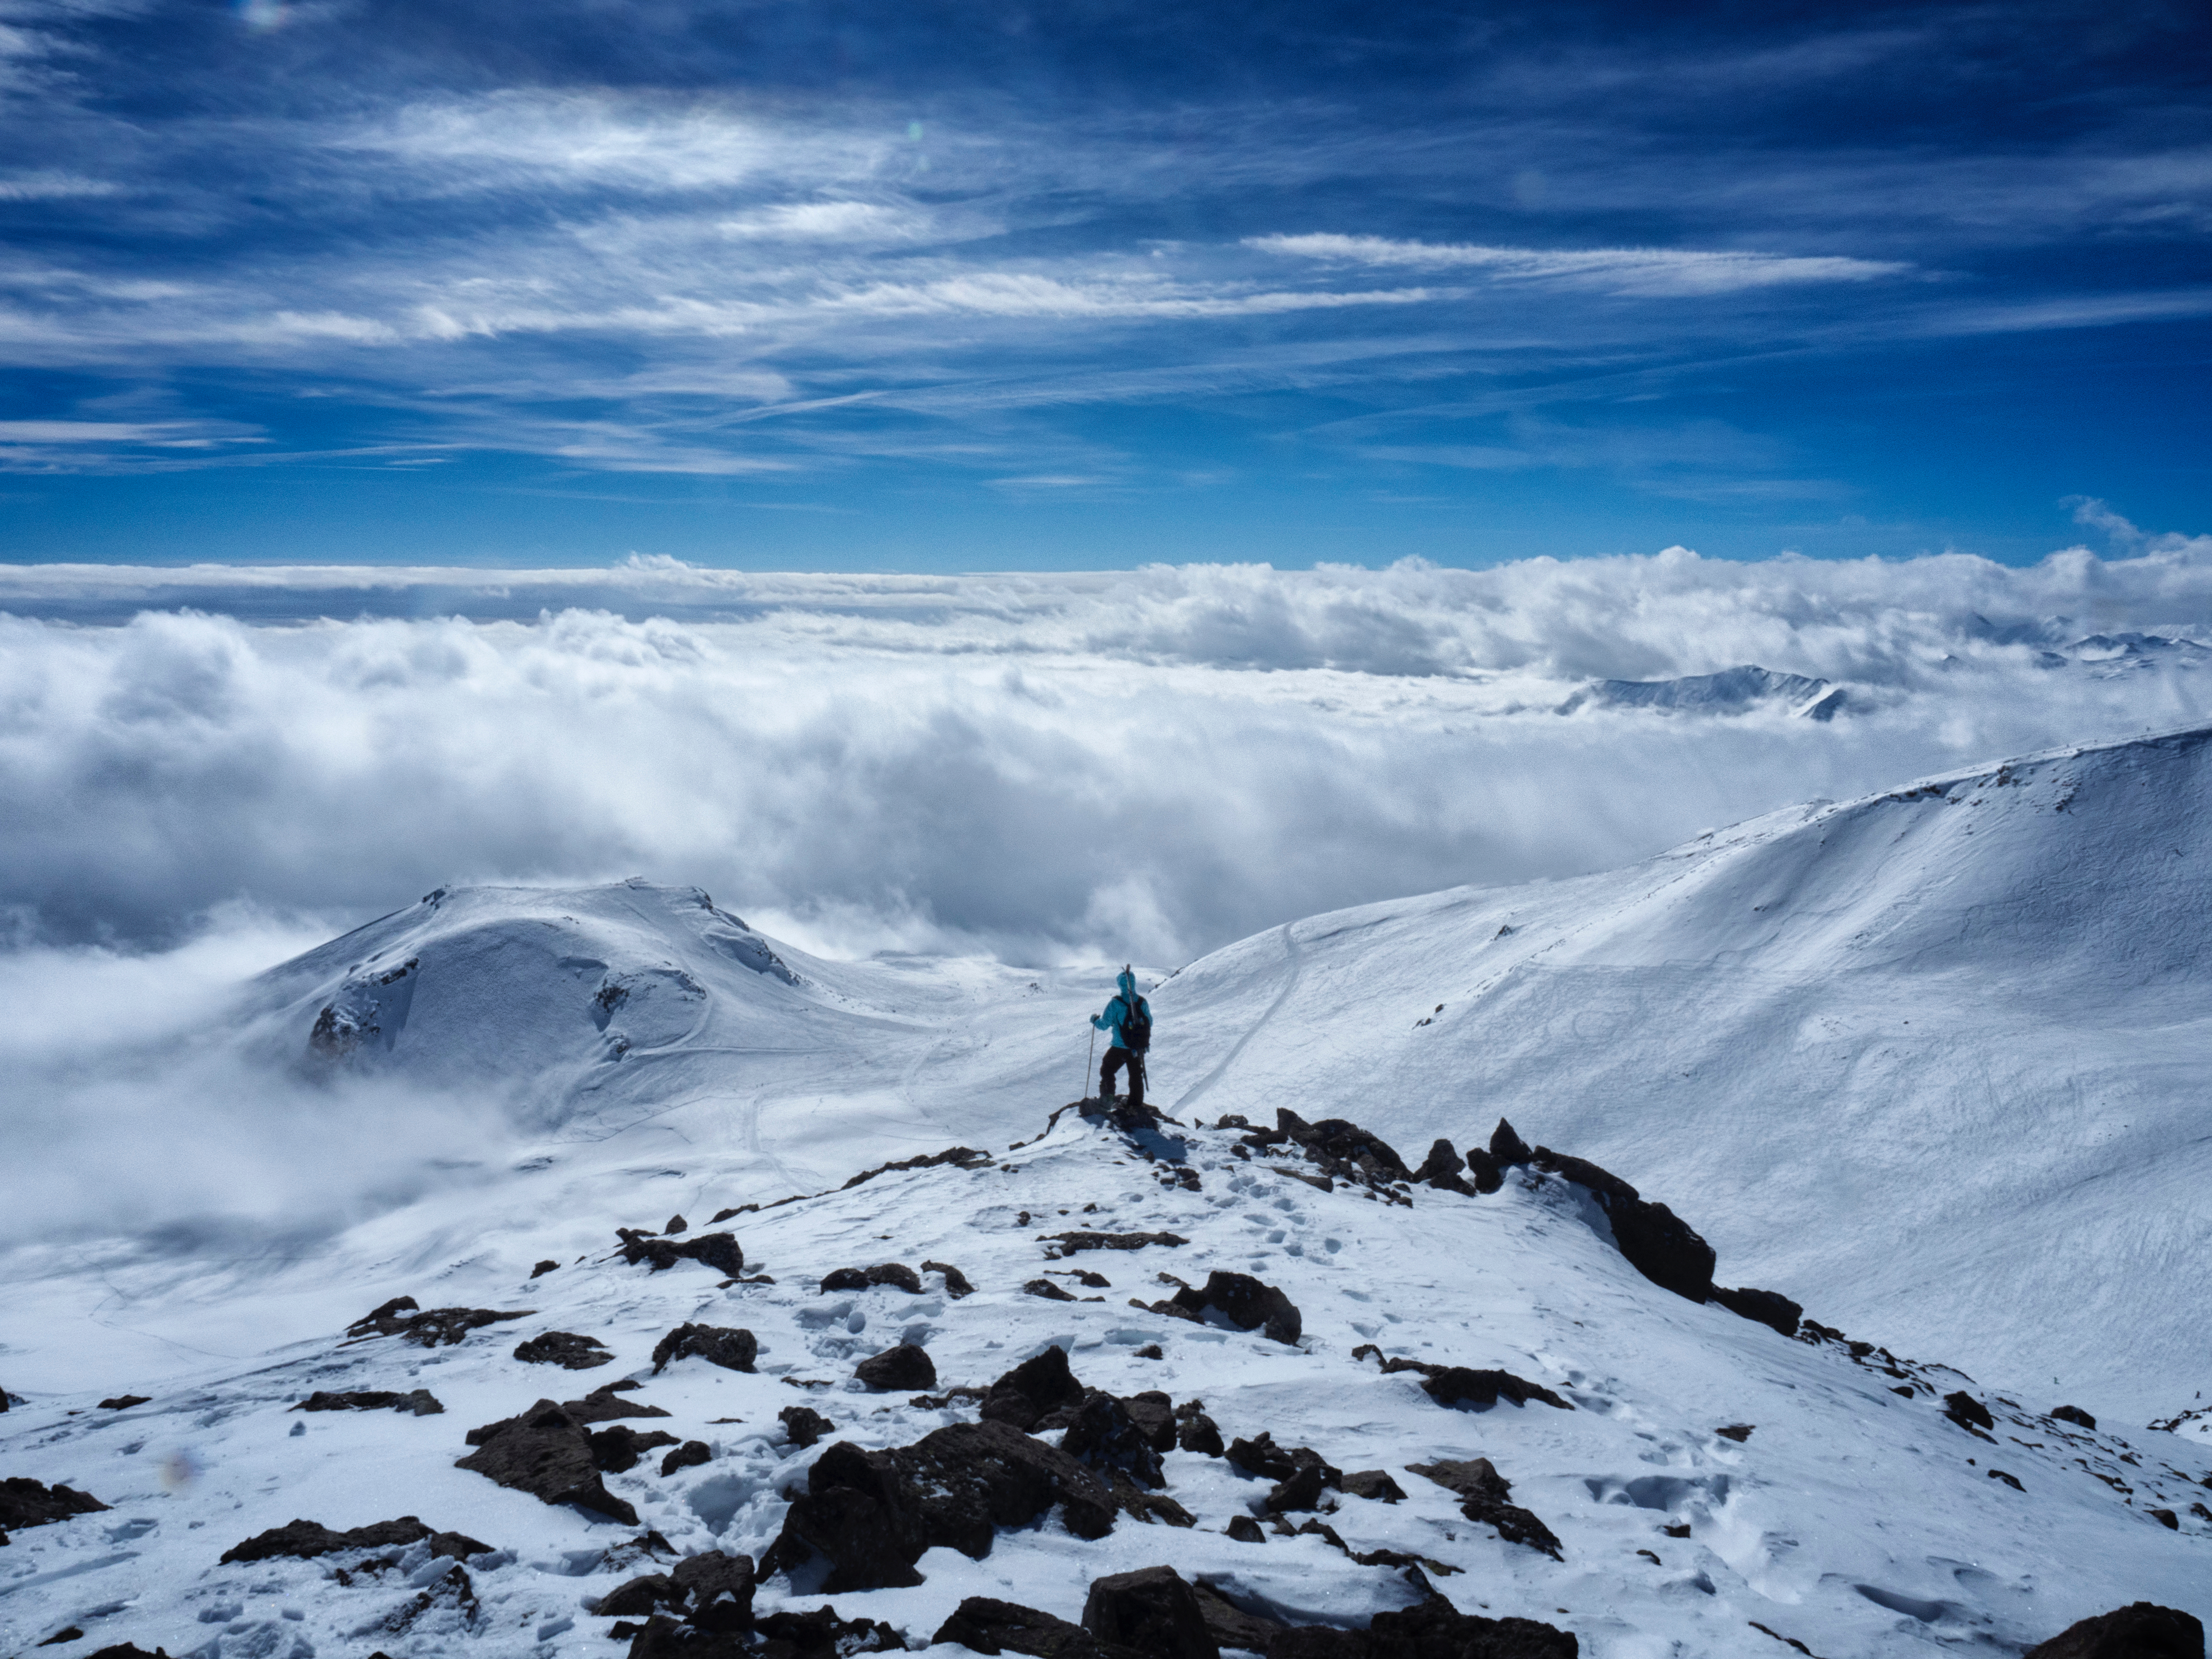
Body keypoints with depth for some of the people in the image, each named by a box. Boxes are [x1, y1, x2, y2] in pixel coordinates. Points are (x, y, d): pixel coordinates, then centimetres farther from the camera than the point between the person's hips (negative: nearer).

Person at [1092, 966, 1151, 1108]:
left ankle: (1107, 1098, 10)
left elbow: (1104, 1025, -12)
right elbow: (1149, 1023, 8)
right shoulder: (1143, 1002, -5)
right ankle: (1137, 1104, 21)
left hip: (1119, 1048, -4)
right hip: (1139, 1048, 4)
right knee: (1136, 1076, 17)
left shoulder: (1116, 1004, -17)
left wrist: (1095, 1020, 9)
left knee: (1107, 1071, 17)